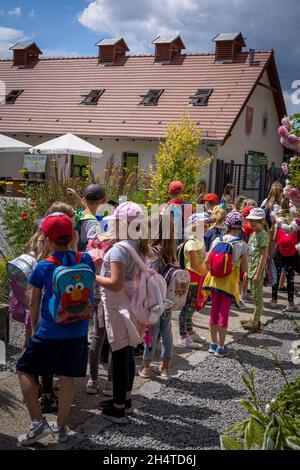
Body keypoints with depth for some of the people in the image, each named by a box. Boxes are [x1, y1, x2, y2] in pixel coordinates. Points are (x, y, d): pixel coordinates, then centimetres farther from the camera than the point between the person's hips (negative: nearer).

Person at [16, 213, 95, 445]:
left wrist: (35, 328, 14)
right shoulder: (85, 260, -3)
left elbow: (34, 303, 1)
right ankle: (61, 427, 24)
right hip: (78, 331, 4)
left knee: (25, 370, 13)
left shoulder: (43, 267, -10)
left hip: (49, 331, -3)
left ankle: (38, 422, 8)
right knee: (67, 378, 12)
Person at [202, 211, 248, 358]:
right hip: (229, 283, -3)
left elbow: (207, 260, -7)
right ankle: (220, 348, 11)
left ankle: (213, 344, 26)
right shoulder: (242, 245, -12)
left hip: (215, 281, 3)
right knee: (224, 314, 4)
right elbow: (245, 269, -9)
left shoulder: (218, 240, -6)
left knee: (214, 312, 14)